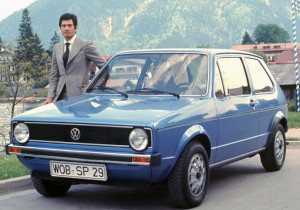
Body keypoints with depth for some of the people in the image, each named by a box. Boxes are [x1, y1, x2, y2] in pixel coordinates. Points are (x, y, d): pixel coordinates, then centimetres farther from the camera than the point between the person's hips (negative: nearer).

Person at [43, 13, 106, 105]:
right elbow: (54, 76, 17)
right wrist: (50, 97, 7)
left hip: (78, 97, -5)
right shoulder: (57, 47, 17)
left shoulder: (85, 45, 0)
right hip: (60, 97, 5)